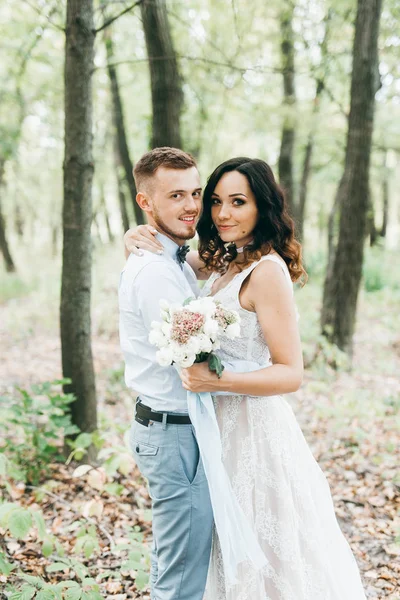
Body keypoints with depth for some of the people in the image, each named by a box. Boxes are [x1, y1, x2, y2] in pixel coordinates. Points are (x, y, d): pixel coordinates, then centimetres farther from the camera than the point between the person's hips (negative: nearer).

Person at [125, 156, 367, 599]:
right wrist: (136, 240, -6)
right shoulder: (222, 260, 3)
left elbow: (290, 374, -20)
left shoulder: (267, 270, -19)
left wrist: (216, 381, -33)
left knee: (265, 556, 10)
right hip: (222, 421, 8)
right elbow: (168, 261, 17)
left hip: (253, 426, -8)